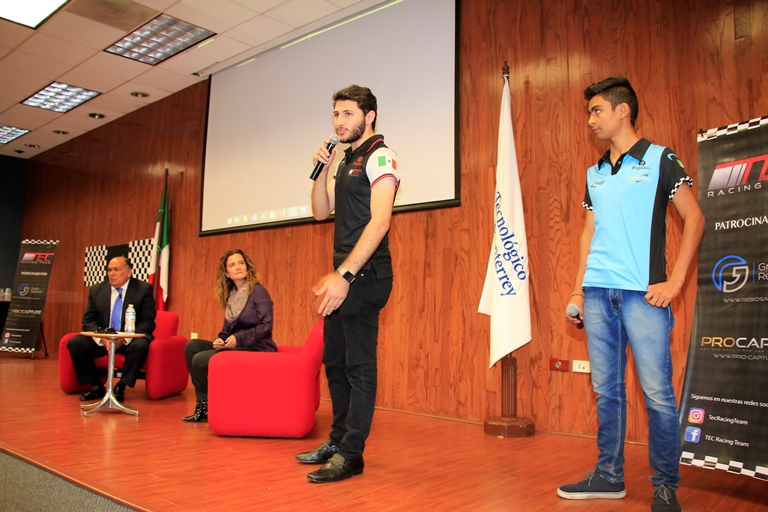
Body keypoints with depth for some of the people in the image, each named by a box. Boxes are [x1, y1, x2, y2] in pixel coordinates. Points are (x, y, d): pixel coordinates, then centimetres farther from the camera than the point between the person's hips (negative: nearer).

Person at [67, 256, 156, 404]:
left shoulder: (144, 289, -5)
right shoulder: (96, 290, 6)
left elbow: (147, 322, -10)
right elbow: (88, 320, 3)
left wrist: (125, 339, -25)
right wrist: (101, 338, -18)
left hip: (131, 340, -4)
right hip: (103, 339, 4)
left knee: (140, 346, -35)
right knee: (74, 343, -18)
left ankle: (120, 387, -17)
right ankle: (96, 386, -4)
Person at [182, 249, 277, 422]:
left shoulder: (258, 291, -8)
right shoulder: (230, 295, 13)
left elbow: (266, 325, -15)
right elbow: (227, 328, 15)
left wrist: (239, 338, -23)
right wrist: (220, 339, -7)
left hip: (257, 348, -8)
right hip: (237, 347, 8)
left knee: (200, 360, -19)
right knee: (192, 346, -6)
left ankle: (208, 405, 3)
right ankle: (202, 402, -6)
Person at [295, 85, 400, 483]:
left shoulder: (380, 157, -8)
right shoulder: (346, 161, 19)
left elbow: (379, 222, -19)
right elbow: (321, 212, 19)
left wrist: (344, 274, -25)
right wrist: (322, 169, 5)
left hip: (364, 275, -9)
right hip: (344, 274, 9)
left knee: (359, 366, -3)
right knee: (334, 360, 14)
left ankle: (351, 455, 6)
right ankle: (337, 440, 27)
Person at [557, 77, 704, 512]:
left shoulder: (660, 159, 2)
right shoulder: (595, 173, 17)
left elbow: (695, 219, -2)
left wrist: (674, 282, -10)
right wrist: (578, 291, 12)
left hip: (642, 292, -5)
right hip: (598, 293, 5)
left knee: (657, 391, -2)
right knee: (607, 390, 9)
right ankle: (609, 476, 21)